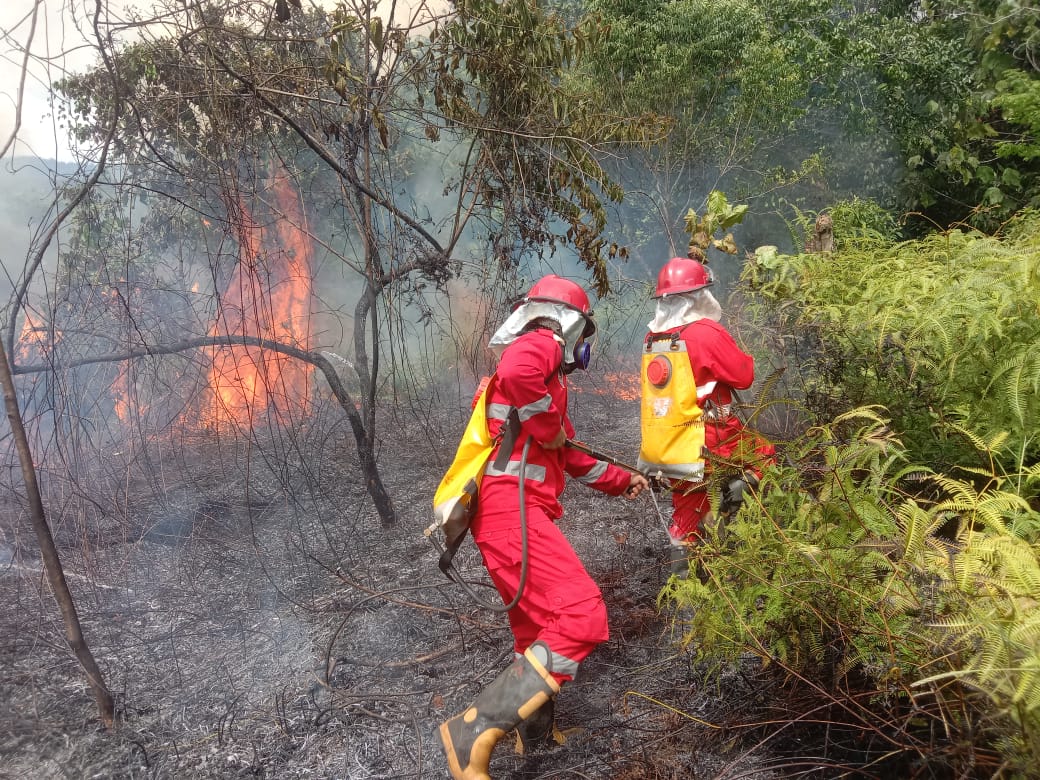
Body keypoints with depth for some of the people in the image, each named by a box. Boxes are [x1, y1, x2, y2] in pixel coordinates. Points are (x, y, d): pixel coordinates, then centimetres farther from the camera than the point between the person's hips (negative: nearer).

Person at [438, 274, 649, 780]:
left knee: (537, 625, 20)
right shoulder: (541, 343, -2)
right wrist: (549, 428, -13)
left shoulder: (541, 364, 30)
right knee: (582, 617, -18)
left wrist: (620, 480, 46)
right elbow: (515, 375, -29)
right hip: (511, 506, -11)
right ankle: (474, 731, -19)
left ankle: (534, 731, 35)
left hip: (508, 511, 11)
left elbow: (571, 455, 37)